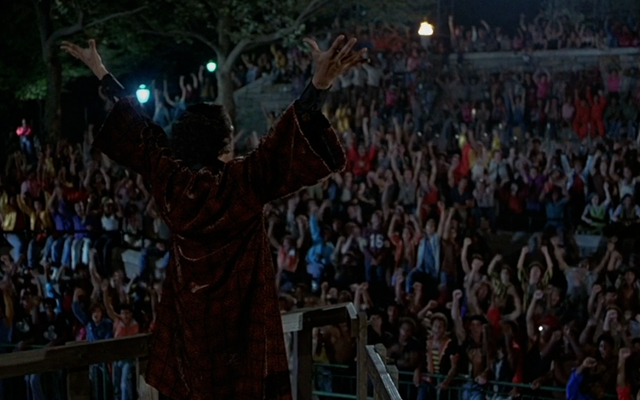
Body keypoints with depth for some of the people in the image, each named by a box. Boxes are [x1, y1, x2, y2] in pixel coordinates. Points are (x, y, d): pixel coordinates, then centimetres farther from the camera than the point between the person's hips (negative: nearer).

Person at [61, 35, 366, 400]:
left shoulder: (169, 178, -10)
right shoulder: (244, 182, -23)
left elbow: (136, 133, 2)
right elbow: (287, 148, -33)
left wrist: (101, 73, 14)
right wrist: (321, 84, -45)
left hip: (189, 308, 5)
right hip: (241, 311, -5)